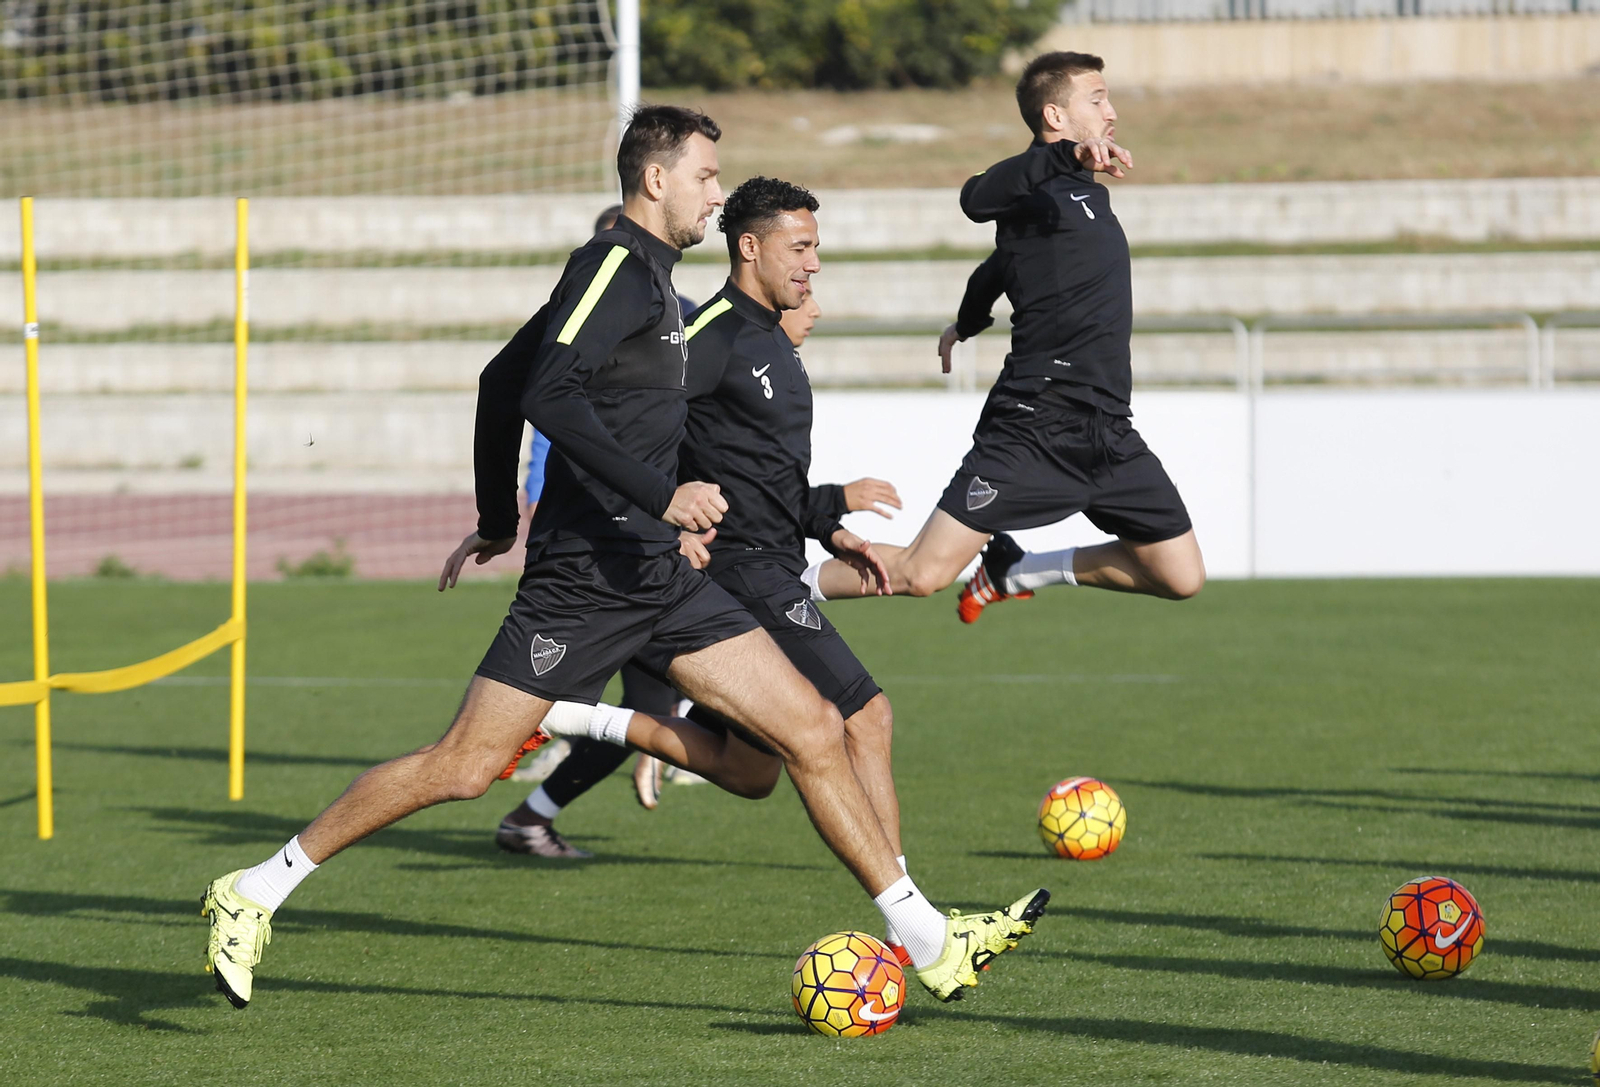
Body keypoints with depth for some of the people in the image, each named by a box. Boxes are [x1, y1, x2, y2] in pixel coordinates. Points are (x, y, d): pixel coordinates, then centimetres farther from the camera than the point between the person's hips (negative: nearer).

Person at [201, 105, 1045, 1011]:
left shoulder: (649, 276, 19)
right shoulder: (617, 266, -10)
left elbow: (503, 379, 28)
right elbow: (550, 397, -25)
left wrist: (500, 517, 36)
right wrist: (661, 495, -29)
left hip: (657, 574, 10)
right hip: (589, 571, -10)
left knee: (812, 731, -3)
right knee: (466, 766, -8)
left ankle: (931, 943, 4)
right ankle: (255, 895, 2)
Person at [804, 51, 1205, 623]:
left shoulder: (1084, 191, 18)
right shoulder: (1035, 187, -9)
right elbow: (977, 199, -34)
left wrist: (969, 323, 49)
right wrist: (1068, 153, -46)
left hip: (1108, 435, 8)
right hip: (1034, 426, -8)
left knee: (1180, 577, 4)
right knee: (923, 573, -12)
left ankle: (1018, 569, 20)